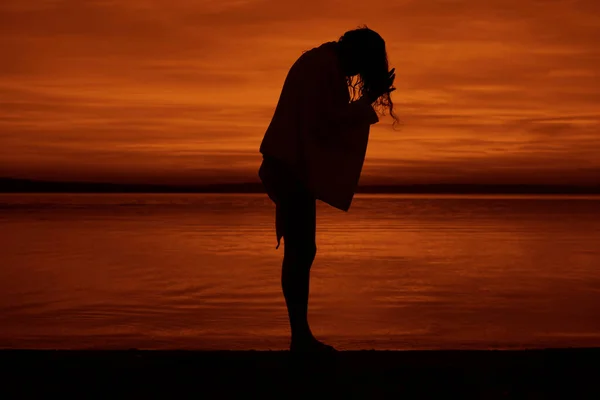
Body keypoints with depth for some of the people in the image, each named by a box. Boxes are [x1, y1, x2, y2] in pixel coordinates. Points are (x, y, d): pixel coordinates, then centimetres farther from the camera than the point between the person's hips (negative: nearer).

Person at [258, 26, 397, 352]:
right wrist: (368, 101, -10)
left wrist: (368, 99, 15)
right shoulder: (324, 66, -14)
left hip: (293, 165, 11)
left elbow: (328, 118, 19)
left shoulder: (322, 63, 18)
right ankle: (300, 337, -2)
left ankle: (301, 336, 16)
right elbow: (328, 121, -20)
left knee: (300, 251, 10)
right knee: (300, 251, -8)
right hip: (293, 167, -11)